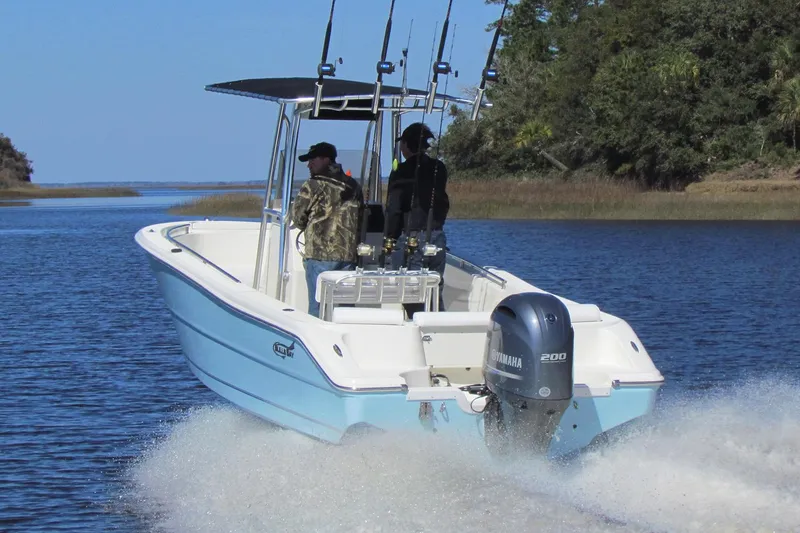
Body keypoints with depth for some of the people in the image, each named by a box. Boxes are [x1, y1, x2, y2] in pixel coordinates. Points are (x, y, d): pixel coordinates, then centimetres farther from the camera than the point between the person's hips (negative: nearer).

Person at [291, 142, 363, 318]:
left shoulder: (313, 186, -7)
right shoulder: (353, 186, 11)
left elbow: (298, 218, 0)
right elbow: (360, 219, 15)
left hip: (320, 253, -5)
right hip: (349, 254, 5)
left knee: (318, 307, -2)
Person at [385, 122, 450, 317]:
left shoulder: (402, 172, -7)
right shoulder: (439, 169, 7)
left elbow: (393, 209, -8)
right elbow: (443, 204, 12)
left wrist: (390, 240, -2)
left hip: (411, 238, -5)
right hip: (437, 237, 5)